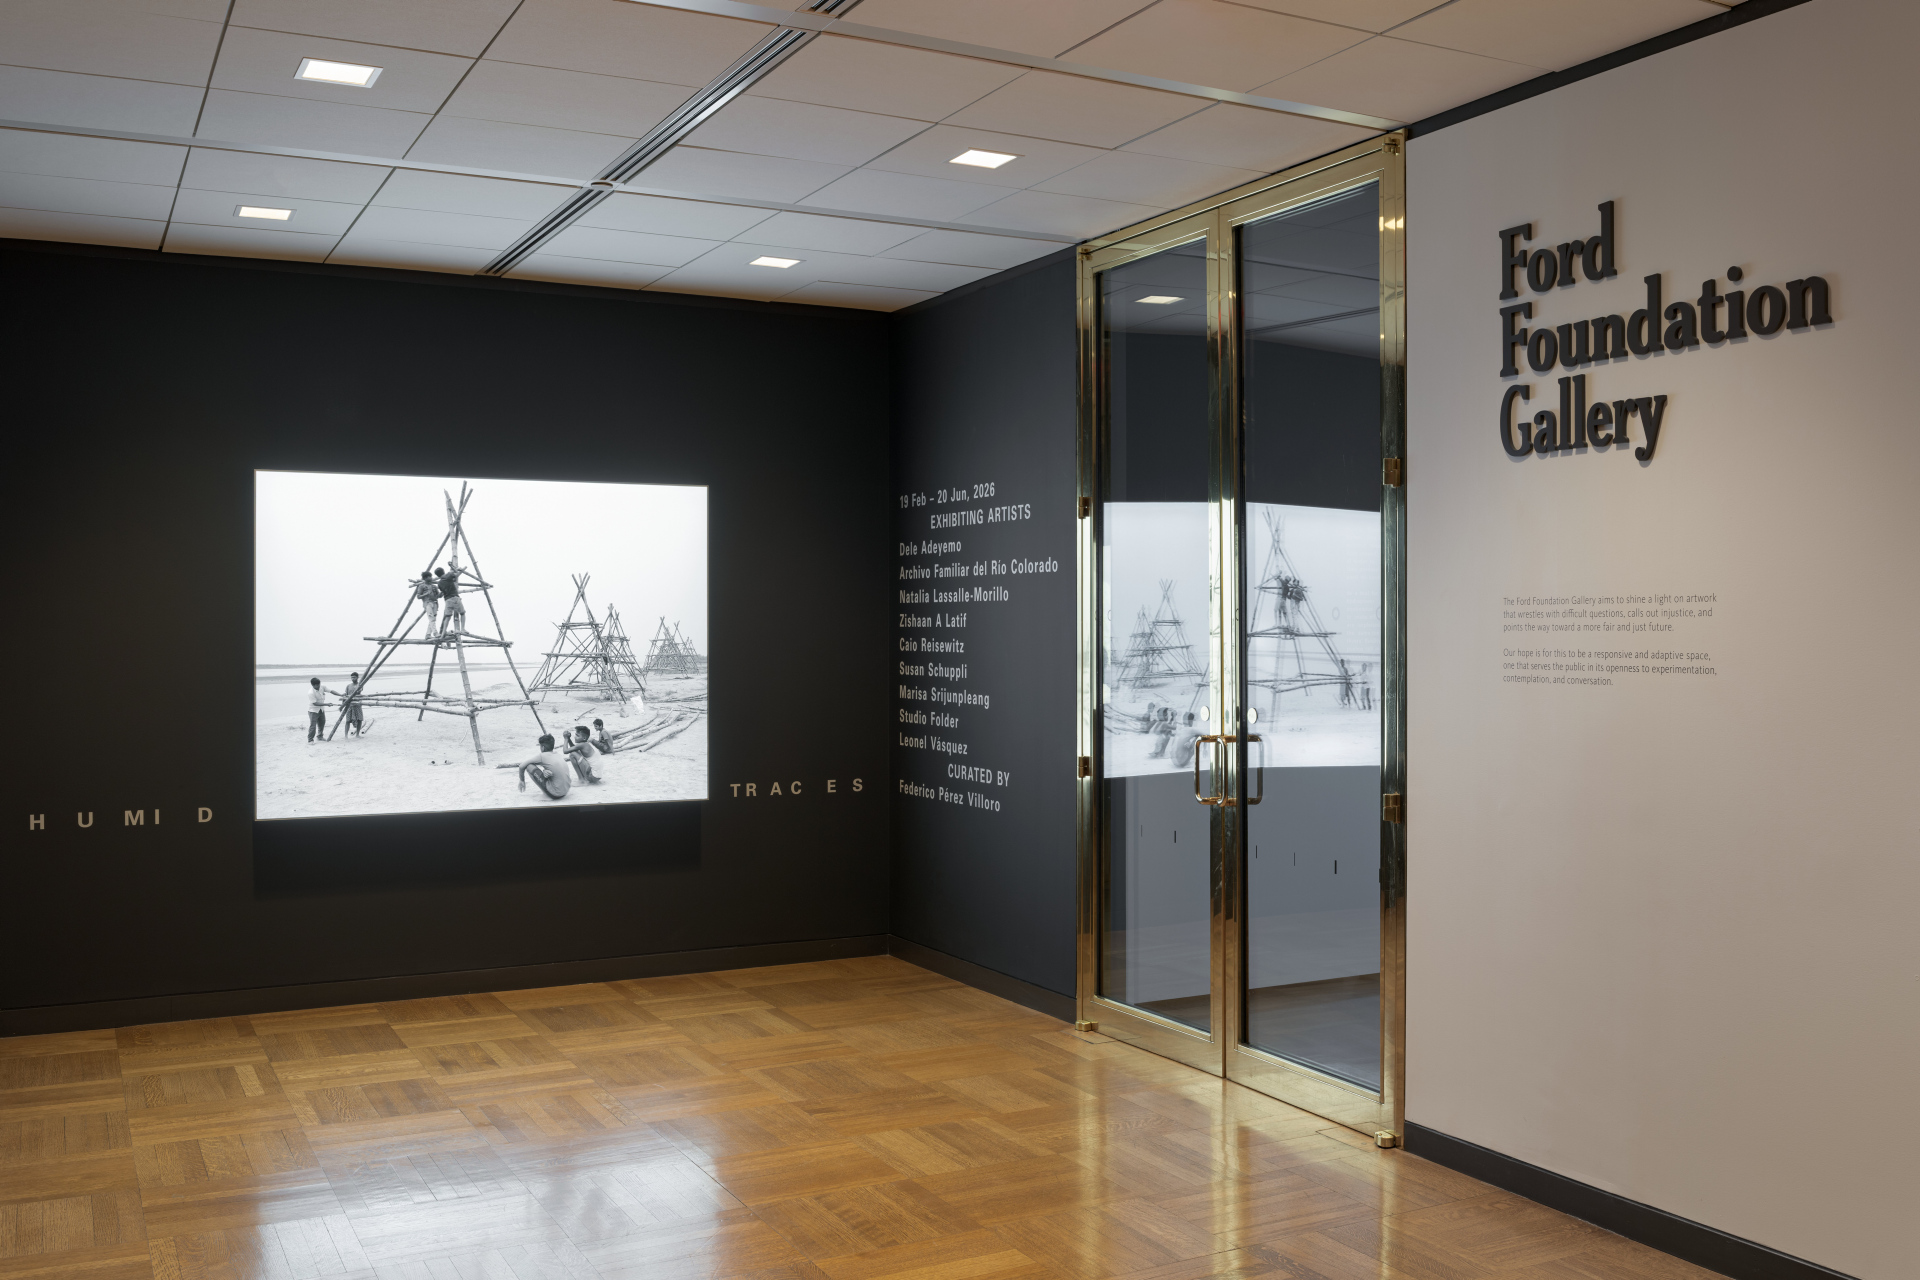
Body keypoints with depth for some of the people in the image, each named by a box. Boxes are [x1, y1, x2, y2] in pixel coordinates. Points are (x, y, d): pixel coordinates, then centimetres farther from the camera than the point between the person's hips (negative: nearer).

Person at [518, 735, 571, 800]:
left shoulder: (542, 756, -7)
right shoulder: (558, 754, 9)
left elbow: (522, 766, 2)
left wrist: (522, 781, 18)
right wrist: (544, 771, 6)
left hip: (554, 794, -7)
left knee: (529, 766, -1)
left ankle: (545, 792, 8)